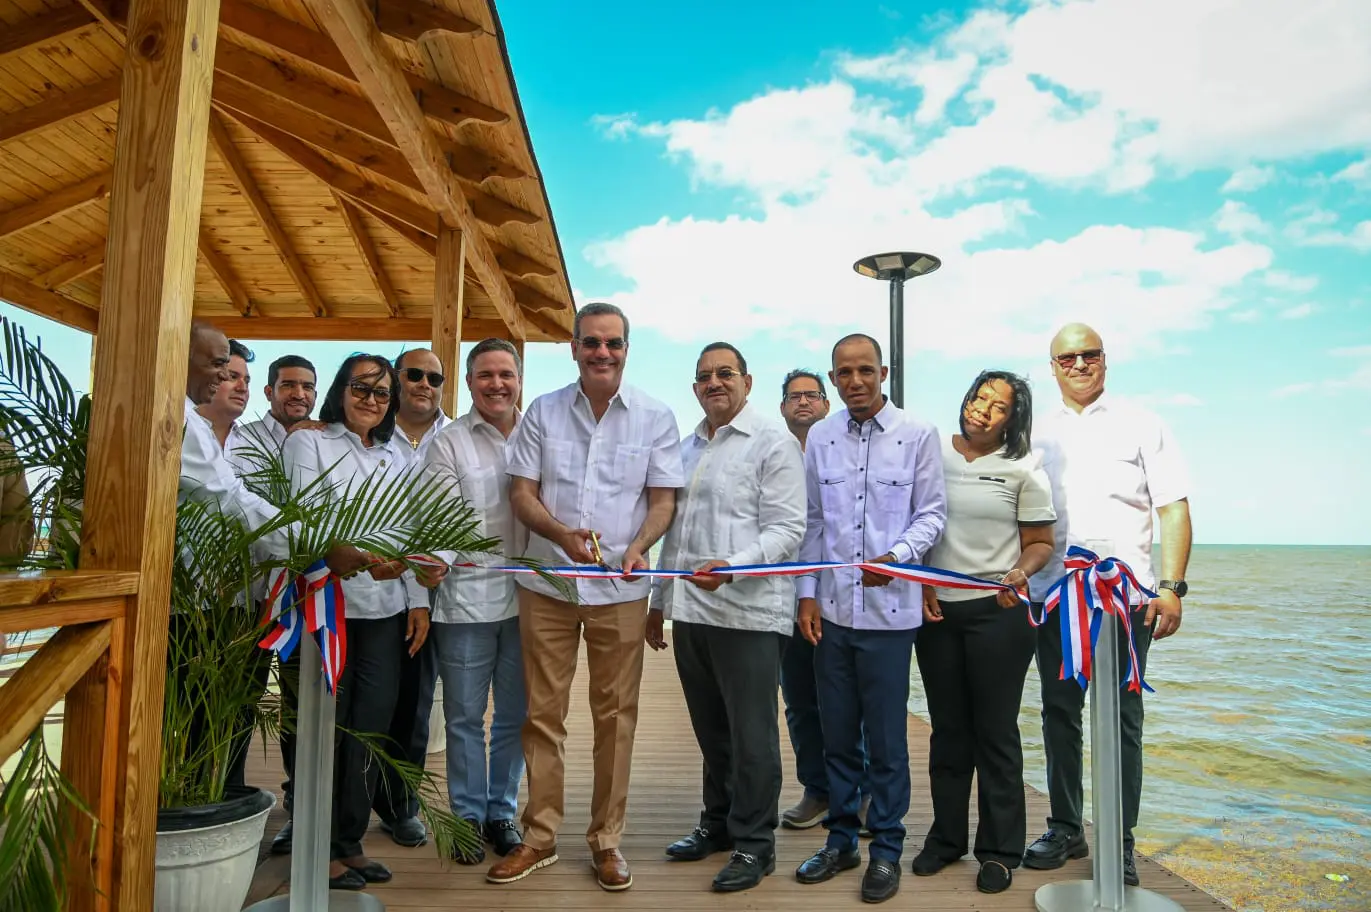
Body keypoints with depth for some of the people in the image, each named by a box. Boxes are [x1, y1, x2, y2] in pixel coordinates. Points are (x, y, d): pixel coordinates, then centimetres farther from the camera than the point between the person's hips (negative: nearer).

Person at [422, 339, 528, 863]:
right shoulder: (448, 443, 0)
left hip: (525, 595, 2)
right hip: (467, 597, -2)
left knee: (515, 713, 13)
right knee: (466, 715, 9)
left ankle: (502, 811, 29)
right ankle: (467, 816, 25)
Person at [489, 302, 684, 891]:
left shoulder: (656, 418, 1)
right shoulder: (543, 412, 4)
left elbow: (663, 500, 1)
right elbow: (521, 493, 2)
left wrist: (638, 548, -19)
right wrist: (563, 534, -17)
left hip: (620, 589, -1)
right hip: (546, 583, 1)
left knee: (615, 715, 6)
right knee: (542, 711, 8)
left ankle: (606, 839, 22)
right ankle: (539, 837, 23)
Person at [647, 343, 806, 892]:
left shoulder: (772, 444, -4)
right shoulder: (687, 449, 17)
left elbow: (787, 530, -12)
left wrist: (731, 567, -27)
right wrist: (659, 601, 20)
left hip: (748, 612, -6)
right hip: (689, 611, 7)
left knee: (751, 734, 2)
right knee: (710, 730, 16)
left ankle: (754, 843, 17)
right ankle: (718, 823, 32)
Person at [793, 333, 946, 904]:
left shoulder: (917, 436, -2)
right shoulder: (819, 438, 7)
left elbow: (931, 514, 0)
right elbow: (812, 521, 10)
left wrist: (895, 557, -18)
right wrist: (807, 593, 5)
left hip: (889, 609, -3)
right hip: (831, 609, 3)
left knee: (886, 739, 5)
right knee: (837, 735, 13)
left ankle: (886, 850, 22)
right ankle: (841, 840, 29)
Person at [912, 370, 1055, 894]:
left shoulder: (1024, 469, -1)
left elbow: (1040, 542, 0)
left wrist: (1021, 572, -20)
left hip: (997, 612, -2)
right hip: (935, 609, 2)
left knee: (995, 732, 4)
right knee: (948, 729, 12)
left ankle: (1000, 850, 19)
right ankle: (946, 836, 27)